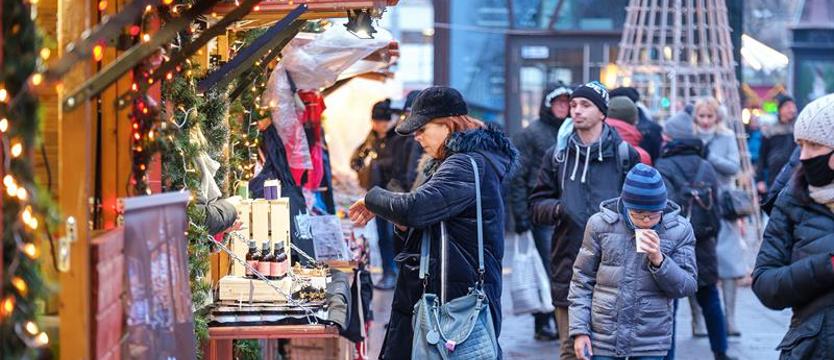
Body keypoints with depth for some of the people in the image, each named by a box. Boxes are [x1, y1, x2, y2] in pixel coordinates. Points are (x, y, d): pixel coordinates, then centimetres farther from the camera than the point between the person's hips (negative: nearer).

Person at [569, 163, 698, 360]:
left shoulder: (679, 230, -5)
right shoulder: (600, 224, -5)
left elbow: (688, 287, -3)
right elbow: (582, 280, 3)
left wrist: (658, 259, -20)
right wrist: (579, 330, -2)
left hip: (651, 343, 0)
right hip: (603, 337, 0)